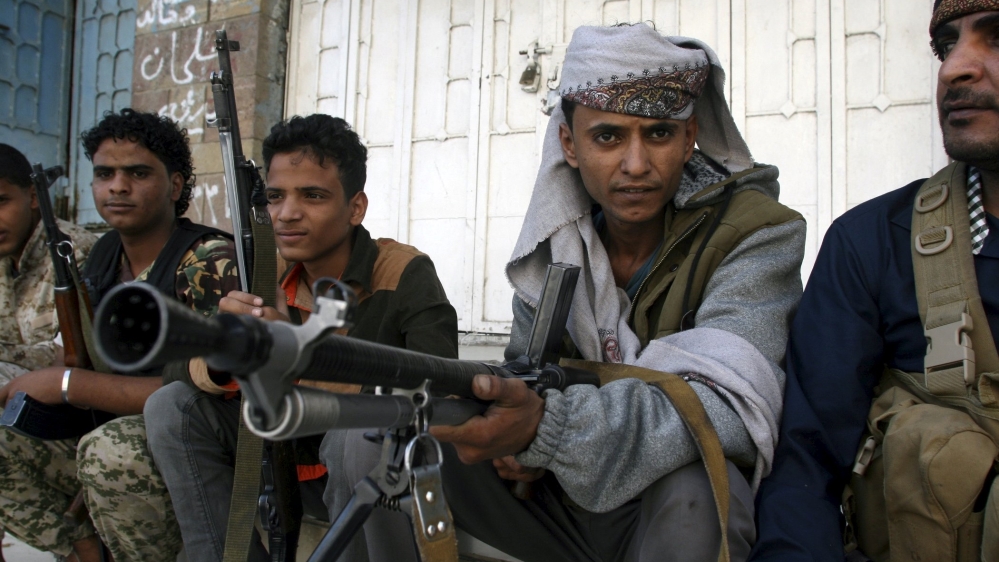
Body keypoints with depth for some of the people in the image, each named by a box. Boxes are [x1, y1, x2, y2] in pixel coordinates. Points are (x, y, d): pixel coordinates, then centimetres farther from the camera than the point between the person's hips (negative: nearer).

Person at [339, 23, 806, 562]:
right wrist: (515, 431, -17)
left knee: (695, 487, -40)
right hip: (566, 495, 4)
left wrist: (548, 426, -46)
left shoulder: (756, 234, -16)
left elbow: (728, 401, -31)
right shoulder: (555, 241, -1)